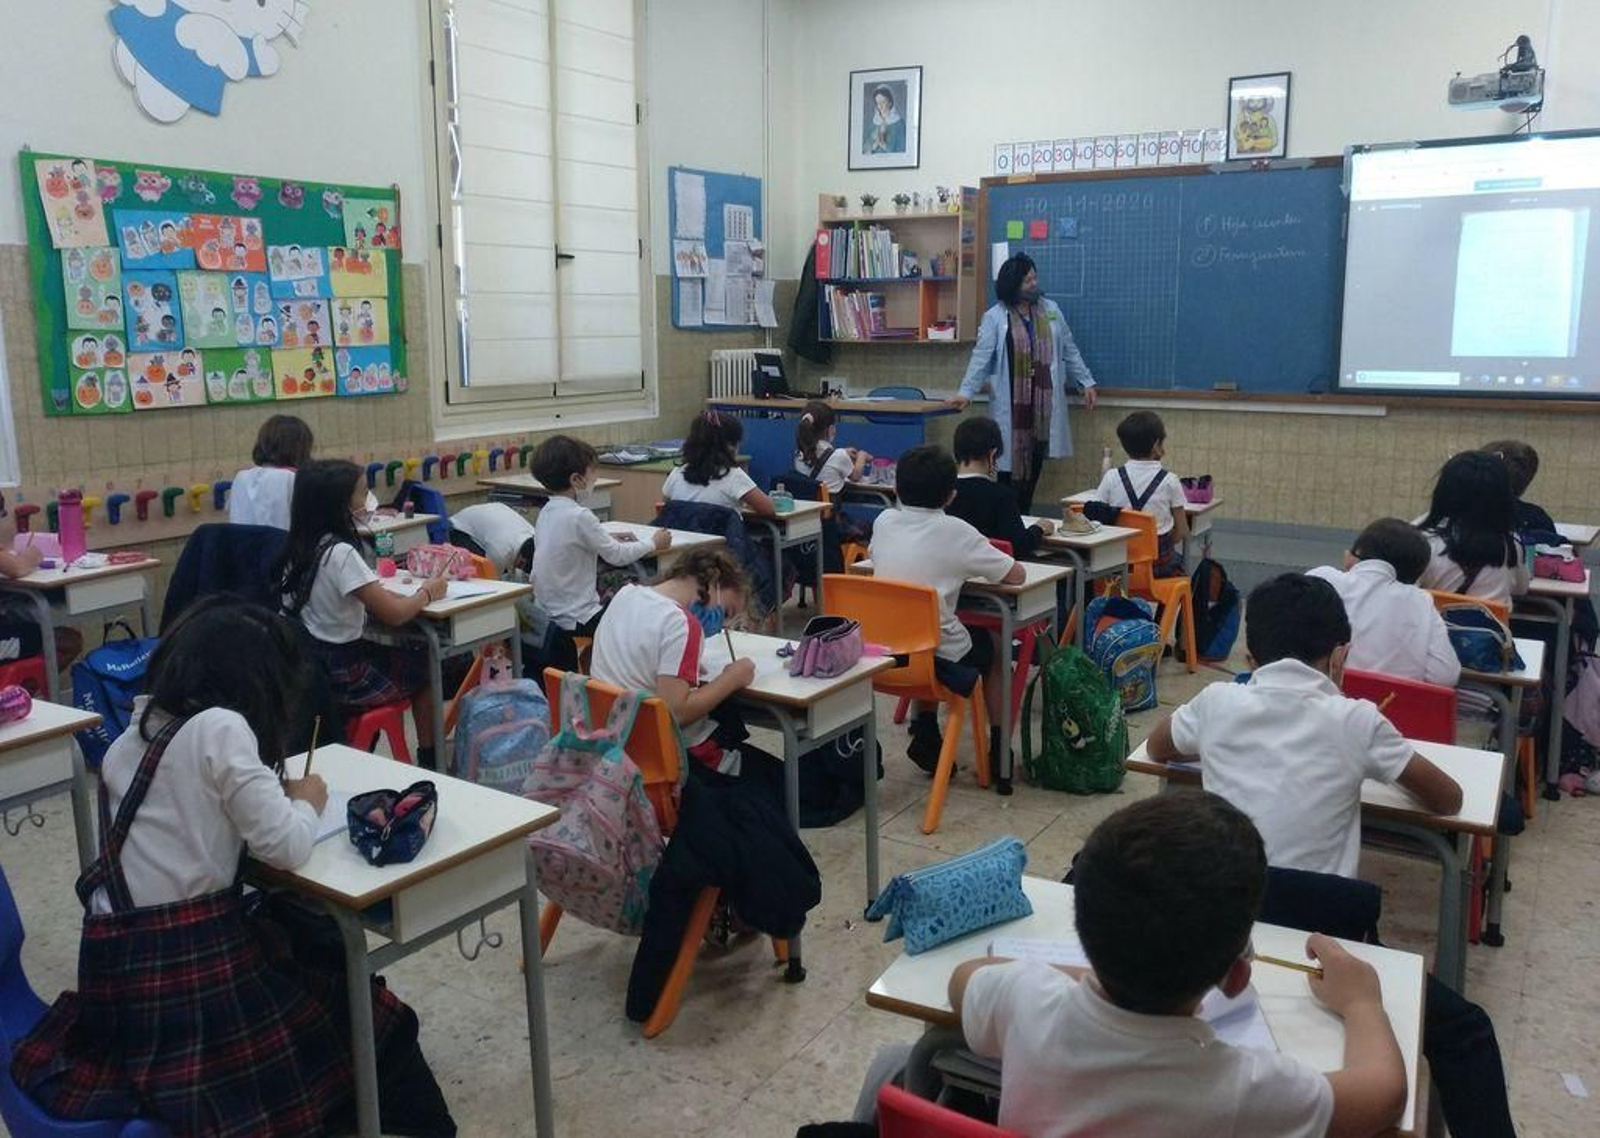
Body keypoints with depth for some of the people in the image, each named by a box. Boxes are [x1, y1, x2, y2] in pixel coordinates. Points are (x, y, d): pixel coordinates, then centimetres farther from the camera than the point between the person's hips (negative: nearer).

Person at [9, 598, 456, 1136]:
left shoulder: (134, 733, 9)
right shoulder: (218, 727, -13)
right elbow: (286, 847, -15)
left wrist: (275, 792, 11)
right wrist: (306, 802, 4)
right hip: (188, 966, -8)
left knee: (311, 943, 27)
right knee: (373, 1021, 11)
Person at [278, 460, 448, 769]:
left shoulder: (299, 546, 2)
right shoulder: (339, 553, -22)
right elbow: (394, 614, -22)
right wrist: (427, 593, -5)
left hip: (308, 664, 7)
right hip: (340, 675, -7)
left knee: (406, 659, 27)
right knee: (426, 667, 14)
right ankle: (429, 760, 25)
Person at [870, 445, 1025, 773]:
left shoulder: (883, 521, 0)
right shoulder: (955, 531, -14)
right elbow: (1016, 575, -8)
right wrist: (974, 564, 10)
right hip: (941, 659, -4)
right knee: (992, 647, 26)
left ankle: (926, 739, 29)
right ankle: (998, 751, 32)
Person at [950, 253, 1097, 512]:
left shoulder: (1050, 310, 11)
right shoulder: (994, 317, -3)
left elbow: (1069, 350, 15)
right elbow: (981, 356, -9)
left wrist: (1087, 382, 13)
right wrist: (966, 391, -20)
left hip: (1044, 399, 4)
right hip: (1011, 402, -4)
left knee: (1036, 459, 5)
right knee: (1012, 456, -4)